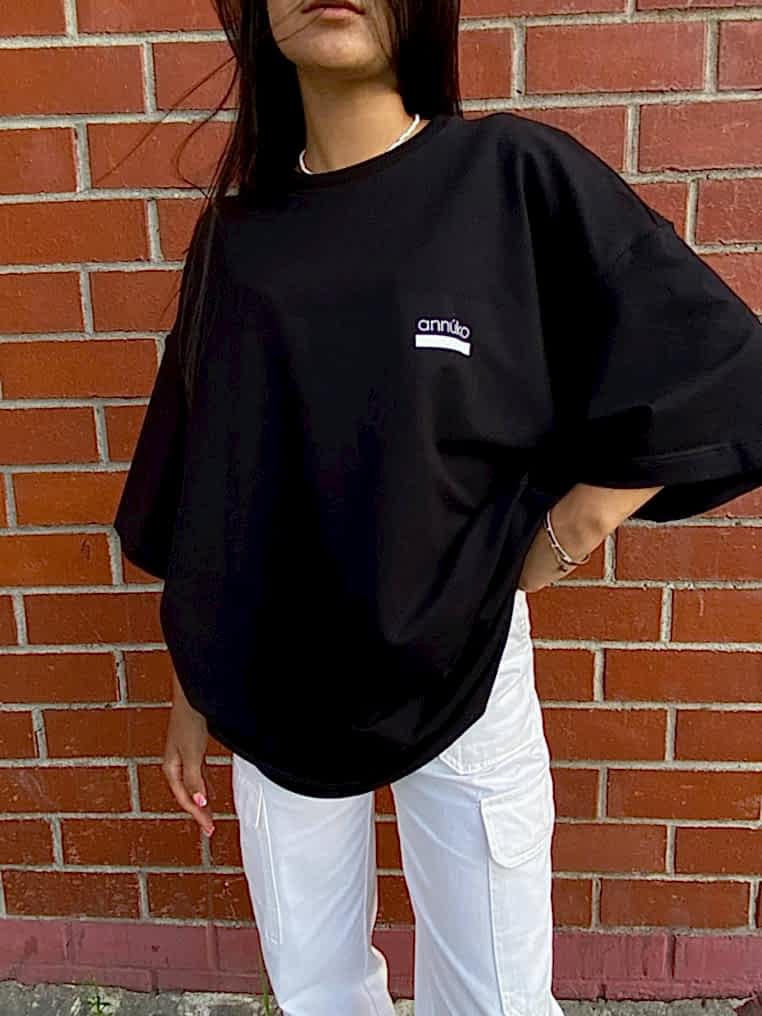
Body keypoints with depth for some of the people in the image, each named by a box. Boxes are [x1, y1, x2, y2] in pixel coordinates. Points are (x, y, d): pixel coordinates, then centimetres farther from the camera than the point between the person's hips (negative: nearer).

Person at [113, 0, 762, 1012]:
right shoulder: (236, 229, 1)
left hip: (460, 679, -3)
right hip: (272, 692, 3)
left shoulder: (513, 175, -10)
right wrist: (193, 690, 10)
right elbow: (205, 496, 6)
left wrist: (553, 543, -11)